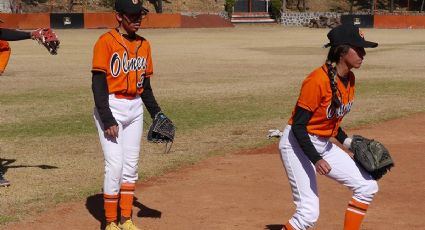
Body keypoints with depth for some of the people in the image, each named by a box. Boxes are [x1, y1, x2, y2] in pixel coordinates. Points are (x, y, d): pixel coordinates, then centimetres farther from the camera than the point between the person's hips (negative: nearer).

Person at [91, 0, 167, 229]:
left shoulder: (144, 45, 9)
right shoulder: (106, 42, -10)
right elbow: (98, 84, -14)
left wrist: (156, 113, 7)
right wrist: (107, 119, -19)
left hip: (135, 108, 6)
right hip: (111, 108, -6)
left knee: (131, 165, 10)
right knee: (115, 165, -8)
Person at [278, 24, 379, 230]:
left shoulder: (350, 79, 2)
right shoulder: (318, 80, -24)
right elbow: (298, 125, -23)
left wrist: (347, 141, 5)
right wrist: (316, 159, -32)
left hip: (324, 145, 9)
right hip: (298, 143, -9)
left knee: (367, 186, 6)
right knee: (309, 213, -15)